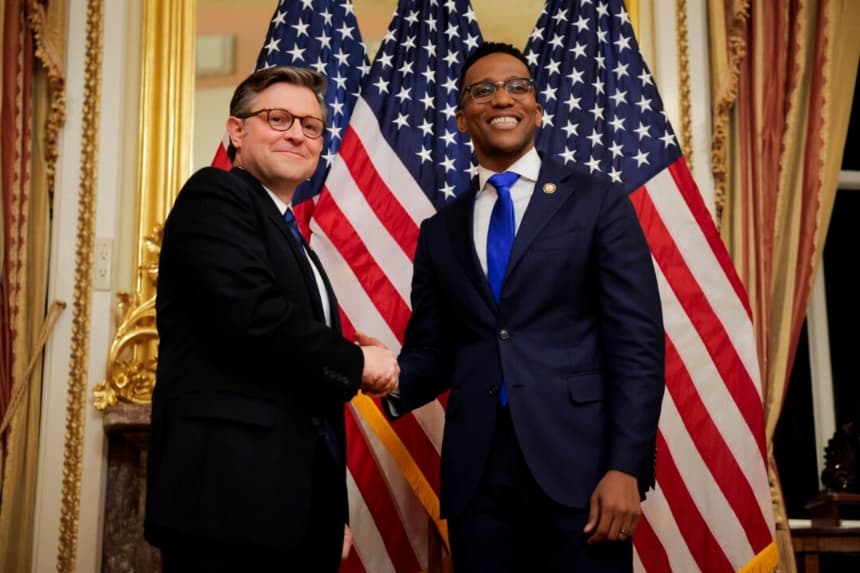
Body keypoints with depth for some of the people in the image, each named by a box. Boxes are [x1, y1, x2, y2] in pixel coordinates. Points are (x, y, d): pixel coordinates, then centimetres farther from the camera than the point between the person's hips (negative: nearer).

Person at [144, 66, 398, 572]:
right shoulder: (215, 195, -3)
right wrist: (356, 362, -7)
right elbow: (250, 314, -21)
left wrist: (334, 513, 19)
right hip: (230, 498, -8)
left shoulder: (293, 241, 22)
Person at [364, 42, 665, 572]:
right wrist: (393, 378, -8)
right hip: (477, 472, 3)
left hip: (577, 461, -3)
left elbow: (637, 343, -4)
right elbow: (431, 351, 14)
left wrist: (627, 468, -12)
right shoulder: (441, 231, 14)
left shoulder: (599, 203, 3)